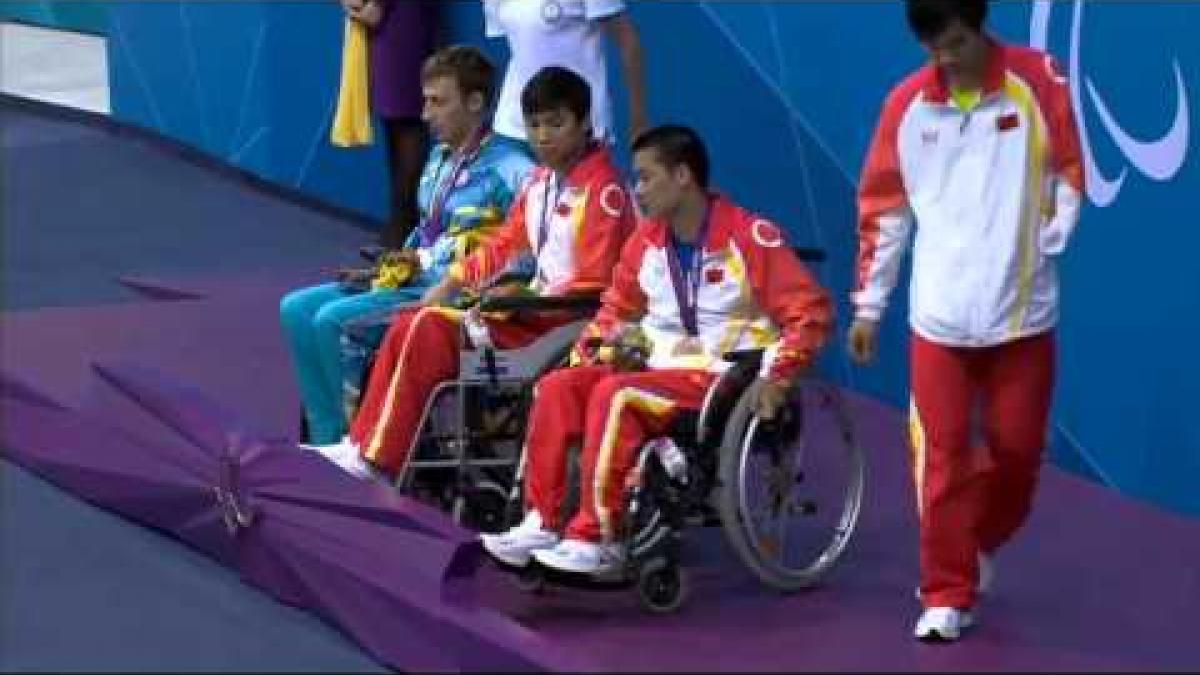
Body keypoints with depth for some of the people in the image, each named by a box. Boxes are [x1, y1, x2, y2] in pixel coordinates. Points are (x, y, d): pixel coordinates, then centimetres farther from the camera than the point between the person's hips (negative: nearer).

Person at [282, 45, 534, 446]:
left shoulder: (507, 168, -12)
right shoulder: (440, 157, 17)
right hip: (413, 281, 10)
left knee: (332, 320, -22)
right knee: (297, 309, -2)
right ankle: (328, 438, -4)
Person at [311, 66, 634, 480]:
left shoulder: (601, 189, -13)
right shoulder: (541, 181, 15)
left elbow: (594, 283, -18)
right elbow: (506, 246, 23)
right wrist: (453, 282, 11)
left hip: (567, 318, -9)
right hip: (533, 306, 9)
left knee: (432, 330, -19)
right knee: (411, 326, -2)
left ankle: (378, 460, -12)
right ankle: (363, 445, -4)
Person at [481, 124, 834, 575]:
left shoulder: (748, 236, -12)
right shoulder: (647, 240, 8)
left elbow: (811, 310, -12)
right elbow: (619, 307, 24)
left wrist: (777, 377, -21)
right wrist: (590, 348, 7)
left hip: (724, 380, -7)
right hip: (663, 371, 7)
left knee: (615, 396, -29)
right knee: (557, 387, -12)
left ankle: (597, 539, -26)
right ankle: (542, 523, -14)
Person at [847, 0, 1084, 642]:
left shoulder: (1038, 80, -3)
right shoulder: (906, 103, 1)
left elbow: (1070, 171, 5)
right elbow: (882, 207, 7)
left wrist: (1047, 246, -5)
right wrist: (867, 306, 8)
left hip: (1023, 310, 0)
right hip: (939, 315, 0)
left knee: (1017, 450, 7)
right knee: (942, 457, -3)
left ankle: (978, 547, 35)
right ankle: (947, 596, 7)